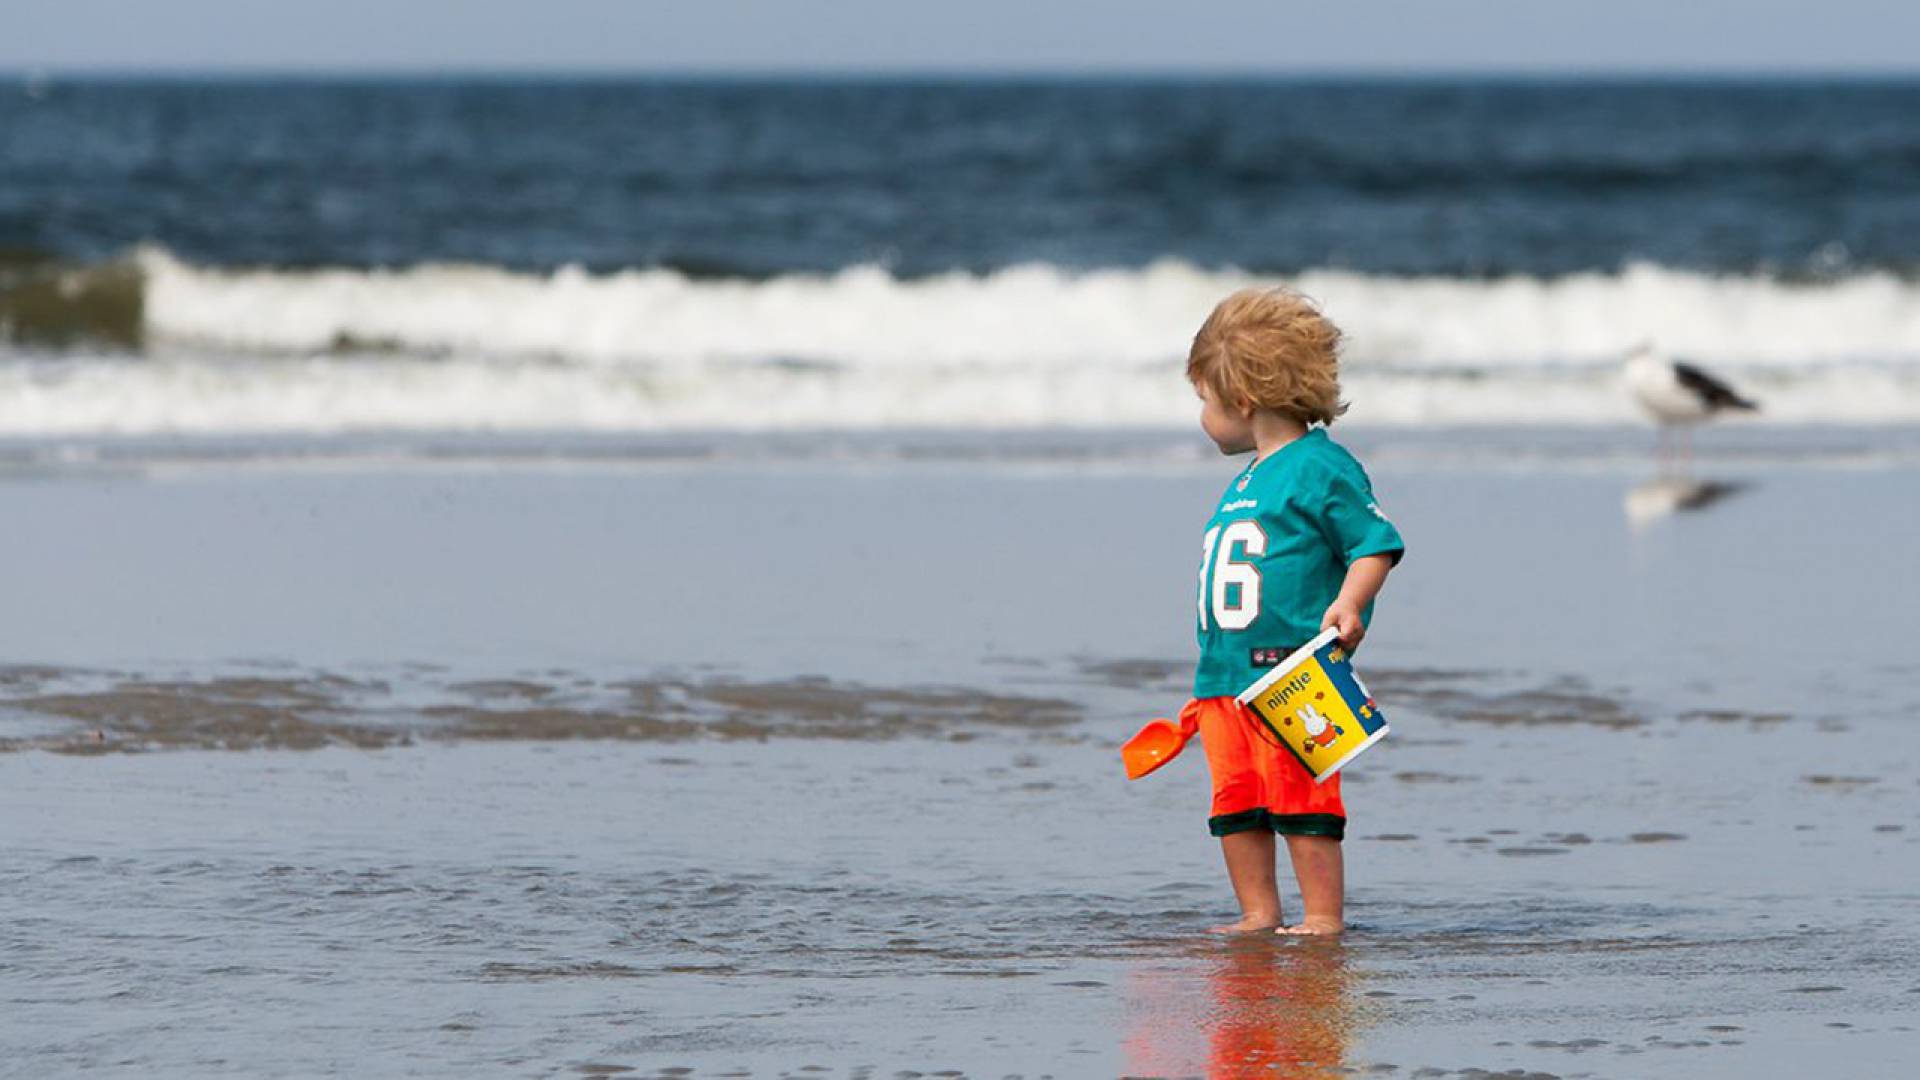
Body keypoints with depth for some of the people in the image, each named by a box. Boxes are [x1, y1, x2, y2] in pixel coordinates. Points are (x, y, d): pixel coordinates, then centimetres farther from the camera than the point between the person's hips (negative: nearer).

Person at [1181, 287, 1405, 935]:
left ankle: (1323, 915, -4)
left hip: (1292, 678, -9)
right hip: (1226, 680, 9)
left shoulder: (1320, 467, -6)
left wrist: (1347, 605, -25)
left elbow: (1376, 544, -8)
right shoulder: (1245, 483, 22)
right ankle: (1259, 916, 12)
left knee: (1301, 802, -9)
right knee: (1235, 806, 6)